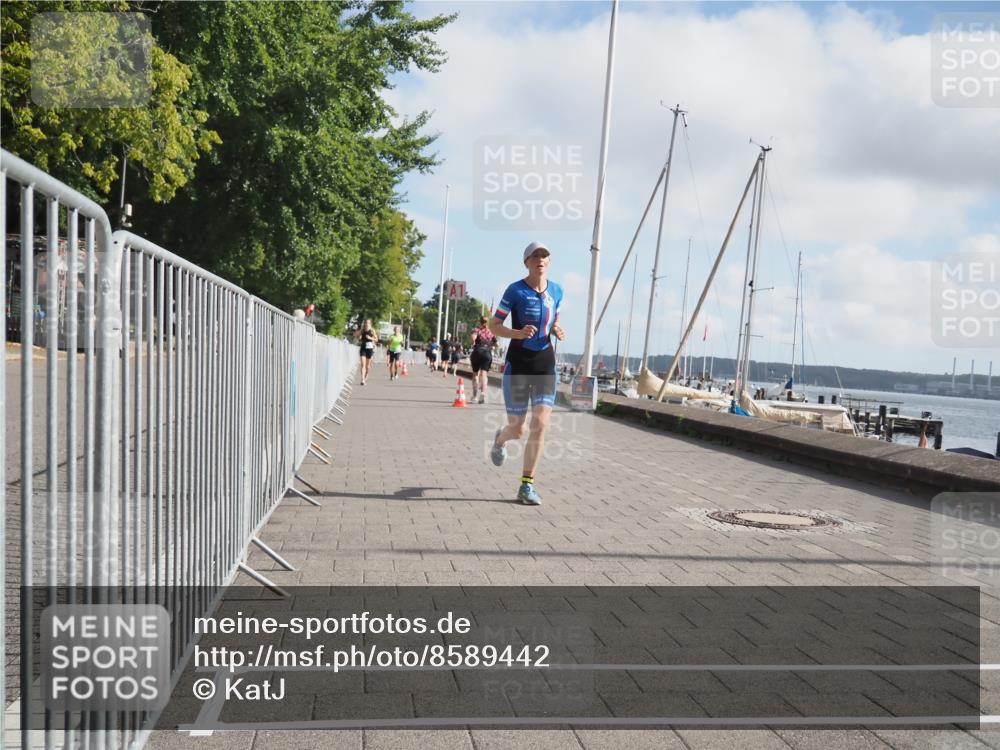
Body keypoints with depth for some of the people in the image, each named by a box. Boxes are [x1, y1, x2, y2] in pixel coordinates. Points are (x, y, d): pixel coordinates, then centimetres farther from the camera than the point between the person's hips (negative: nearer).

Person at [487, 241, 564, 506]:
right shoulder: (515, 290, -7)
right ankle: (500, 438, 44)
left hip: (545, 364, 3)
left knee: (540, 425, -10)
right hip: (518, 362, -3)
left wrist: (557, 331, -2)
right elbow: (493, 325, -5)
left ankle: (527, 485, 0)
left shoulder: (556, 290, 6)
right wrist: (517, 333, -23)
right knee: (517, 430, 4)